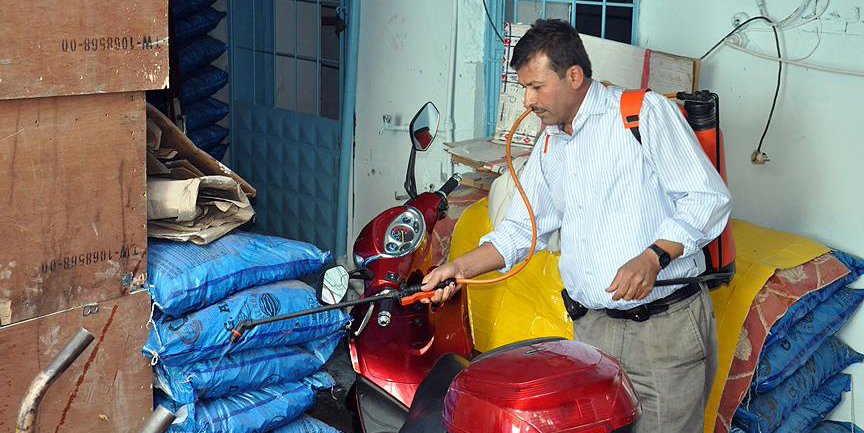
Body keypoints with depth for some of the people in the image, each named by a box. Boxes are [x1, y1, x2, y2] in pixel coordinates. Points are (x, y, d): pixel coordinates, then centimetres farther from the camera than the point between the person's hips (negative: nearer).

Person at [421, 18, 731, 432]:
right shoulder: (548, 145, 17)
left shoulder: (646, 111, -5)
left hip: (666, 328, -6)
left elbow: (709, 197, -10)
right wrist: (459, 268, 7)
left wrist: (652, 258, -23)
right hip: (592, 331, 6)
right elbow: (520, 228, 21)